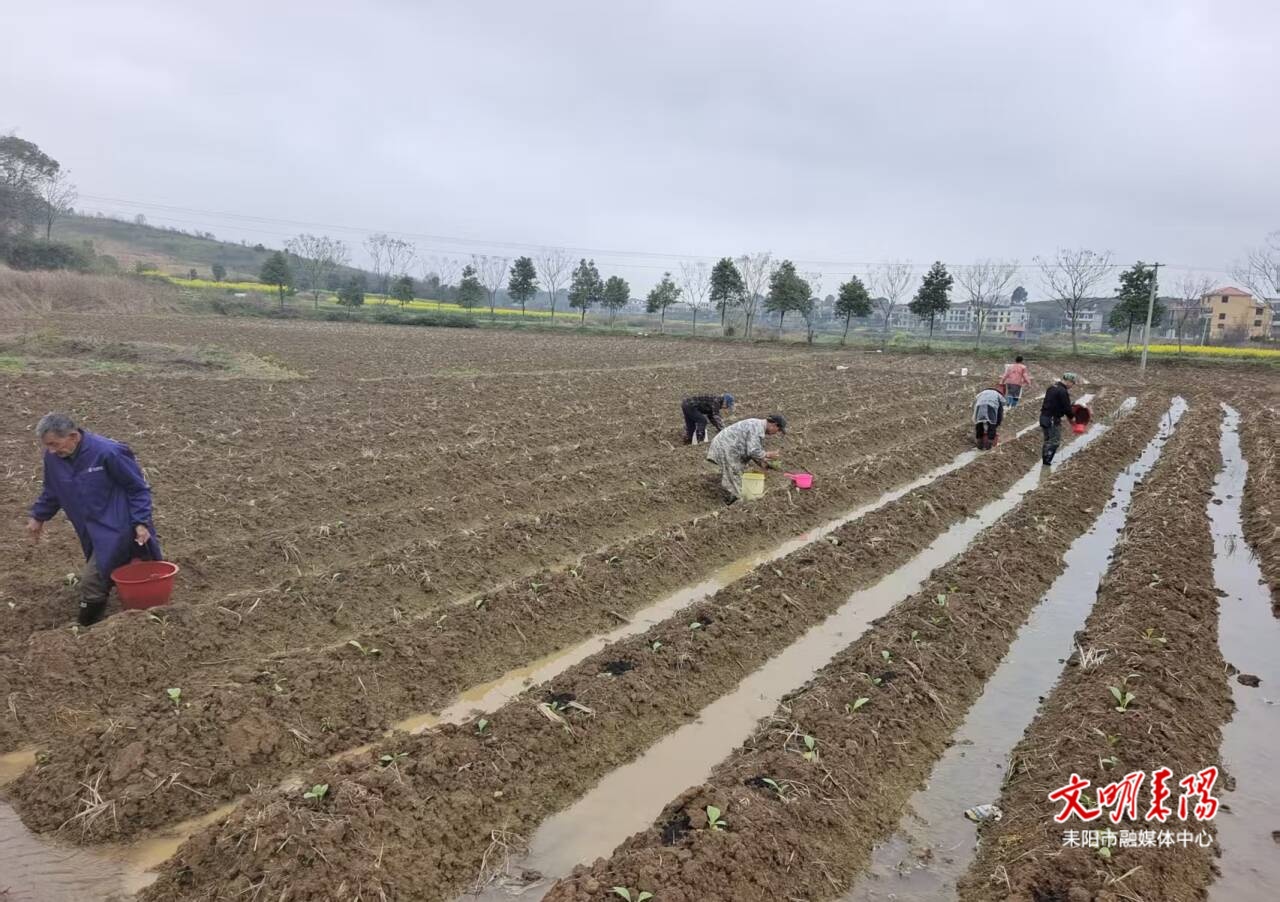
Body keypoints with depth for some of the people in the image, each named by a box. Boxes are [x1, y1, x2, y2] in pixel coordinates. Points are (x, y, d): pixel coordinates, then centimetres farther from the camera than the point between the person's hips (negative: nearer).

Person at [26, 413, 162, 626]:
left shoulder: (107, 453, -21)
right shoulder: (53, 457, -2)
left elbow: (138, 488, -12)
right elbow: (51, 491, 20)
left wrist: (141, 523, -16)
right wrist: (38, 517, 23)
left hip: (115, 528, -7)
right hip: (91, 532, 7)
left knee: (92, 581, -10)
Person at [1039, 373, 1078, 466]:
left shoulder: (1052, 387, 12)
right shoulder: (1063, 391, -18)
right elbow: (1066, 407, -16)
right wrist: (1072, 417, 2)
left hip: (1044, 416, 9)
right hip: (1053, 419, -9)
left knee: (1048, 440, 17)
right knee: (1055, 441, -3)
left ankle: (1044, 459, 21)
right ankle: (1047, 461, -4)